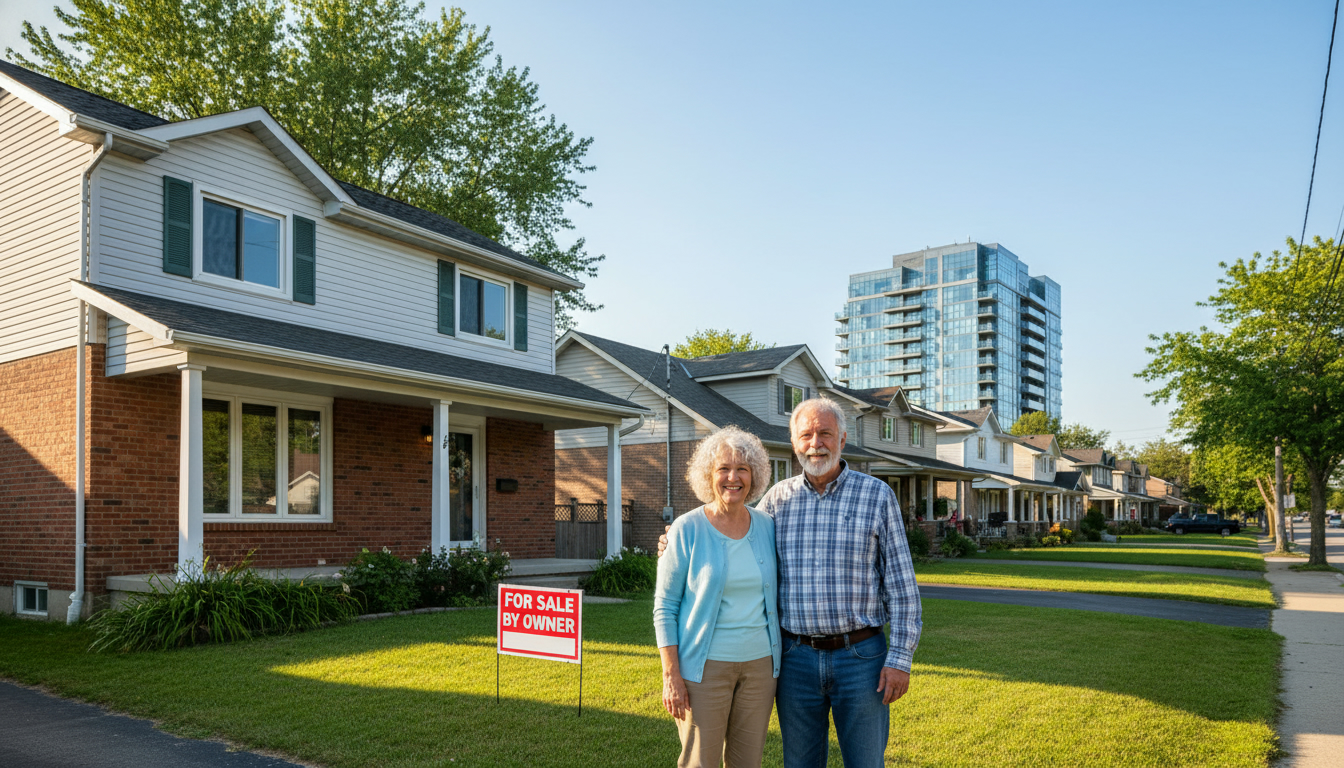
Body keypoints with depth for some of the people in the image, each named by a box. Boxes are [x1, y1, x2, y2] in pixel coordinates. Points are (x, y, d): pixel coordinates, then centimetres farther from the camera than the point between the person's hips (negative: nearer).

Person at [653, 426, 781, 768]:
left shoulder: (767, 527, 4)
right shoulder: (687, 530, -9)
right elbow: (664, 606, -6)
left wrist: (781, 665, 11)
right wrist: (670, 675, -11)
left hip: (759, 663, 4)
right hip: (706, 666, -4)